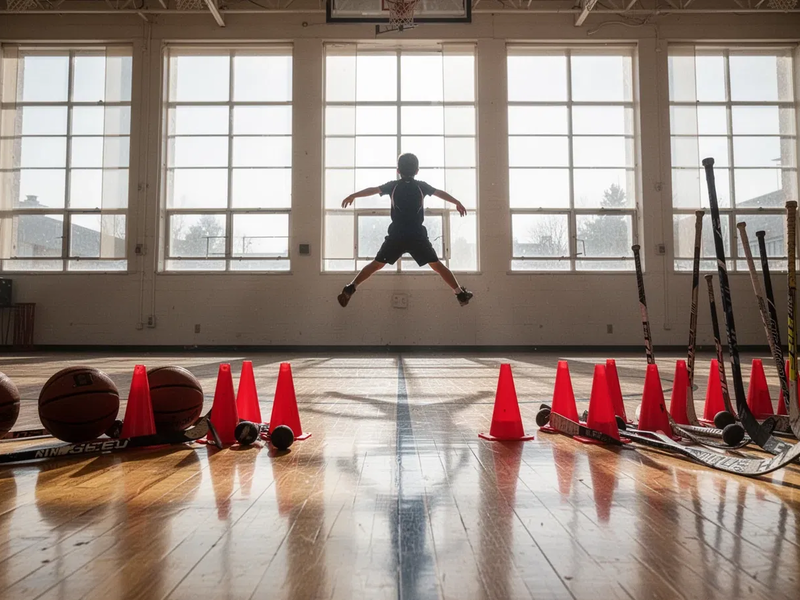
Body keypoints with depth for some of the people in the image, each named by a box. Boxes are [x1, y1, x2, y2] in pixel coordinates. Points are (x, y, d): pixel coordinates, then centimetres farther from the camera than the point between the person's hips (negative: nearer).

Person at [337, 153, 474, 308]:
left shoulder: (393, 186, 5)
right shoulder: (421, 186, 5)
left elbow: (372, 190, 16)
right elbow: (441, 193, 18)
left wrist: (352, 196, 31)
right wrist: (458, 203, 35)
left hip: (396, 236, 0)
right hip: (417, 236, 0)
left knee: (376, 264, 9)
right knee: (437, 265, 8)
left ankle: (350, 289, 3)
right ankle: (460, 293, 5)